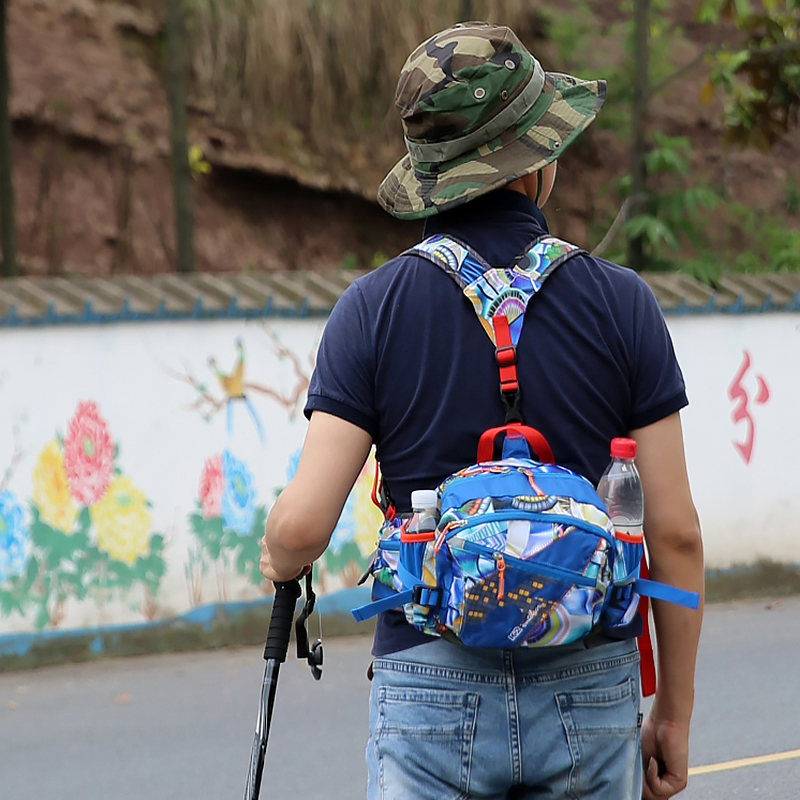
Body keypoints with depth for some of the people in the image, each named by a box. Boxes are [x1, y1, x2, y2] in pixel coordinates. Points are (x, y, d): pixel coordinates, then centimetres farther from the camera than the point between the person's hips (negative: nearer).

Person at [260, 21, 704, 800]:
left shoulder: (374, 307, -4)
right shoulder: (621, 303, -2)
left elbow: (302, 525, -10)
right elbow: (676, 532, -2)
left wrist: (278, 560, 14)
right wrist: (674, 714, 8)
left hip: (433, 683, -1)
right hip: (589, 686, 1)